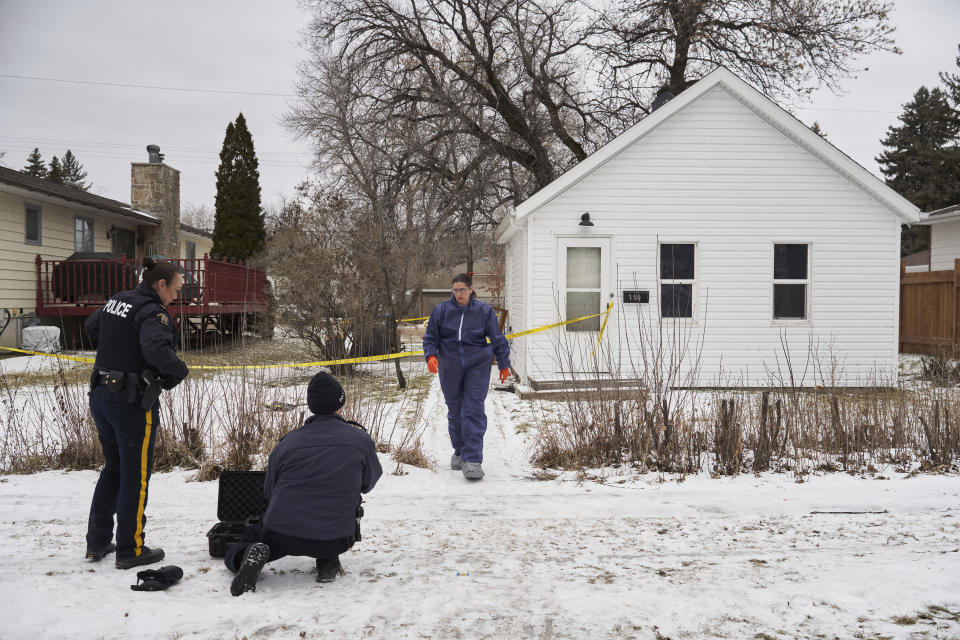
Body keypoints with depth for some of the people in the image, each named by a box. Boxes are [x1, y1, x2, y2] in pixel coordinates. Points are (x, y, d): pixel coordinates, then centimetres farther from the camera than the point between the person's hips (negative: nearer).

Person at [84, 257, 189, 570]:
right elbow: (156, 349, -34)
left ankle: (97, 543, 28)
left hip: (100, 395, 9)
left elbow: (90, 326, 27)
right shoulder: (153, 312, -17)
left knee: (113, 468, 22)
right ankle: (130, 550, 11)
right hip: (132, 403, -8)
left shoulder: (117, 300, 10)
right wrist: (180, 370, -17)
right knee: (136, 476, 3)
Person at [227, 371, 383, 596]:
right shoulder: (360, 440, -2)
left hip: (281, 534, 0)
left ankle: (249, 555, -9)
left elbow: (268, 492, 12)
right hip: (335, 540, 0)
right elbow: (370, 482, 15)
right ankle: (328, 561, 16)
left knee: (236, 549, 26)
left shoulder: (286, 443, 2)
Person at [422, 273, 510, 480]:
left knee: (473, 411, -10)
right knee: (455, 411, 11)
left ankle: (473, 460, -12)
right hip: (450, 367, 2)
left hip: (477, 366, -2)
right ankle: (459, 451, 30)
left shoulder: (484, 311, 2)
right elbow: (431, 337, 8)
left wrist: (504, 365, 9)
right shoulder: (442, 310, 3)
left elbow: (497, 339, 8)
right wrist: (431, 355, -10)